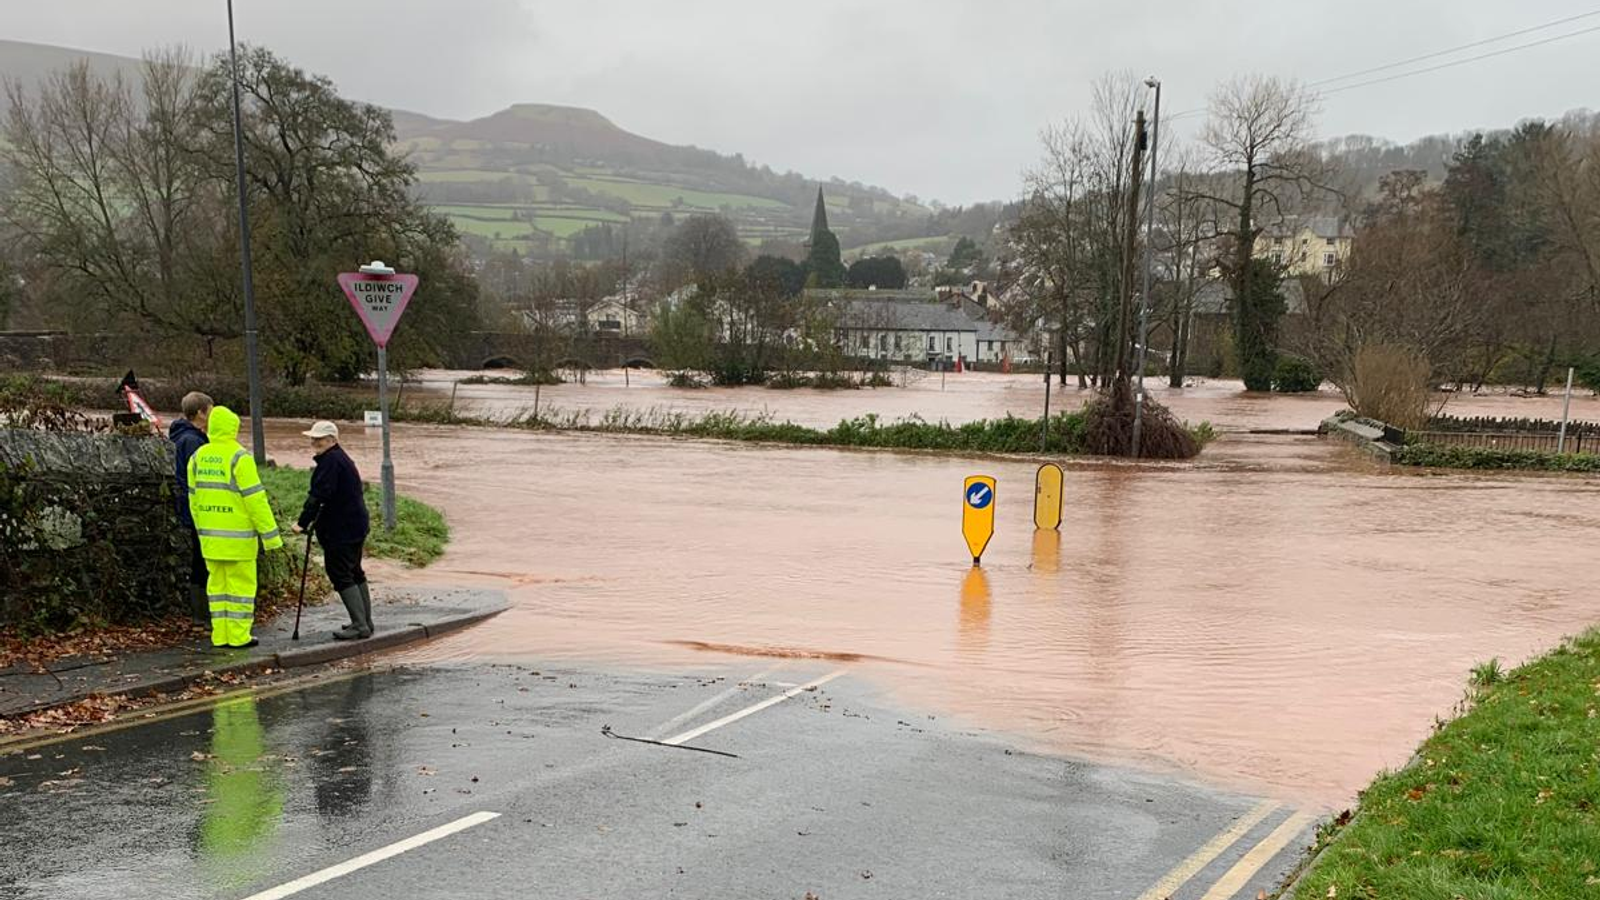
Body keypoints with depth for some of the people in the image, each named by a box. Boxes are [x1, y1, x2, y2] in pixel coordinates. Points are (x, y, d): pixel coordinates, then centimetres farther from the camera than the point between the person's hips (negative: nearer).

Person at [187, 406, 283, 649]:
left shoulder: (198, 457, 8)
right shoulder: (239, 457, -13)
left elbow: (194, 498, 13)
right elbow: (255, 499, -15)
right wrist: (270, 535, -12)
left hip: (210, 535, 6)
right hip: (237, 536, -6)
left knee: (217, 582, 12)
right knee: (241, 583, 1)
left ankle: (220, 635, 14)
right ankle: (238, 636, 3)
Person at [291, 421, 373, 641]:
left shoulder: (331, 460, -16)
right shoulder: (342, 458, 17)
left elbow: (319, 495, -22)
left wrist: (303, 522, -19)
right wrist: (316, 519, 20)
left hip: (340, 529, -11)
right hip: (356, 524, 11)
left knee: (341, 575, -8)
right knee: (354, 573, 16)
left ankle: (360, 625, -10)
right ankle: (365, 622, 22)